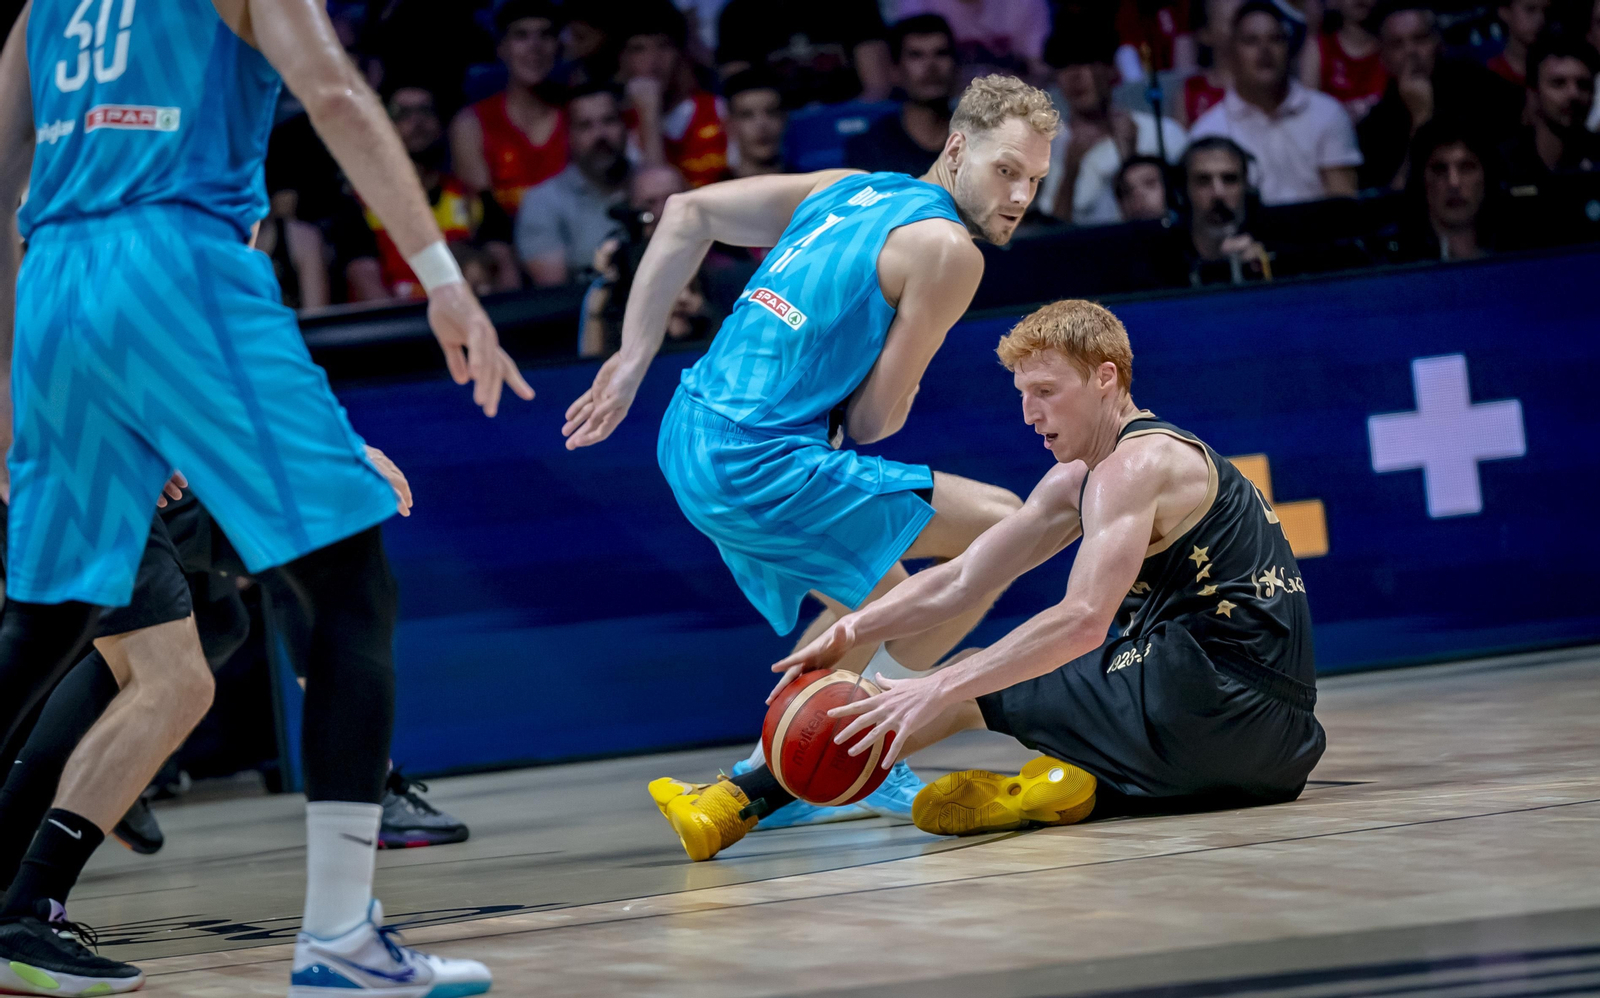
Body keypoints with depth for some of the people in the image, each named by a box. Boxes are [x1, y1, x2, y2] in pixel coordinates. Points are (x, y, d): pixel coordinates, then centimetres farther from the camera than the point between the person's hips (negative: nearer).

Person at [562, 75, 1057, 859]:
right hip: (758, 463, -9)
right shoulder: (947, 249, -10)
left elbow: (688, 214, 17)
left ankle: (773, 773, 31)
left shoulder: (852, 191, 15)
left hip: (690, 435, 9)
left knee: (873, 597, 29)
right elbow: (875, 417, -8)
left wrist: (634, 361, 17)